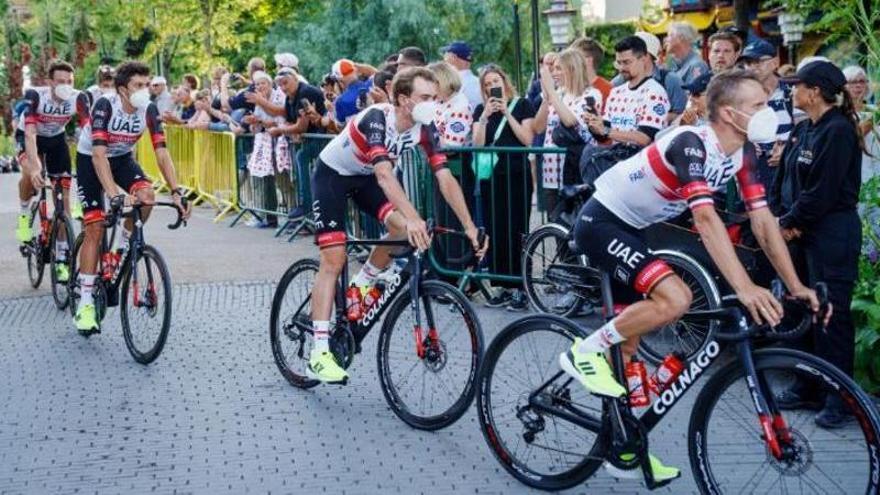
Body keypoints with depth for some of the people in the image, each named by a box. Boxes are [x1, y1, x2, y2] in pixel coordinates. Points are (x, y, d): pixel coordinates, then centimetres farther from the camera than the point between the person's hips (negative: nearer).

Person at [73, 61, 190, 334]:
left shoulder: (149, 109, -18)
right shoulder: (105, 105, -30)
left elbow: (161, 152, -19)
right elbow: (99, 154, -38)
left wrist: (176, 192, -30)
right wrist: (114, 194, -49)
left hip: (122, 158, 4)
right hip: (90, 160, -4)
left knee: (146, 195, -28)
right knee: (95, 228, -12)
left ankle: (123, 249, 0)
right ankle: (85, 304, -5)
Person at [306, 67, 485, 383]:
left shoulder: (424, 129, -16)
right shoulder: (377, 118, -35)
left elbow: (445, 178, -19)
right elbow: (384, 173, -48)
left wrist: (469, 226, -28)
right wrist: (414, 218, -60)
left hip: (364, 177, 6)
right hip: (332, 175, -6)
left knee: (403, 228, -21)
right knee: (334, 259, -15)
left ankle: (361, 285, 6)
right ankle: (319, 354, -15)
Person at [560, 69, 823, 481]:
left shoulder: (742, 152, -3)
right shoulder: (692, 143, -29)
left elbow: (763, 219, -3)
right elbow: (706, 219, -39)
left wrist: (795, 286, -10)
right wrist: (745, 288, -46)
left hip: (630, 228, 9)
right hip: (601, 221, -9)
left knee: (627, 341, 13)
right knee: (675, 298, -28)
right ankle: (585, 351, -10)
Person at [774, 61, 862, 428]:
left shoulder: (838, 130, -16)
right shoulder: (812, 128, 12)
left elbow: (823, 191, -19)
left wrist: (789, 222, -9)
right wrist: (795, 221, 0)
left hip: (834, 232, -10)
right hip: (813, 230, 10)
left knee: (833, 313, -5)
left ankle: (841, 399, 3)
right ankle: (809, 389, 22)